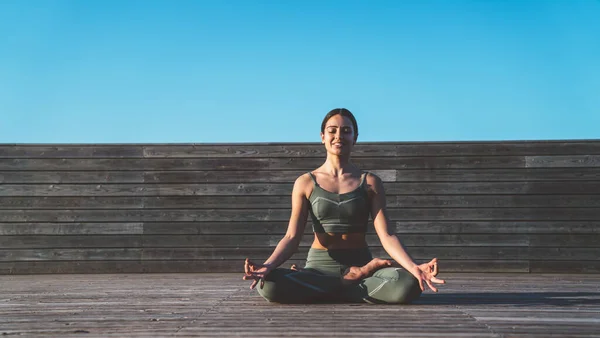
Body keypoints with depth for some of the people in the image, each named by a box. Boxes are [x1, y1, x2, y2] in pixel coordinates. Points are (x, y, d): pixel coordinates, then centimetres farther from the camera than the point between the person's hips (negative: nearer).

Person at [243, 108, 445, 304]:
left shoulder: (370, 182, 4)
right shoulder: (305, 183, 4)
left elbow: (387, 235, -5)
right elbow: (292, 237, -3)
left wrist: (413, 267, -25)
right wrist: (268, 265, -24)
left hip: (360, 264, 0)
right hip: (320, 266, 0)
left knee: (408, 285, -33)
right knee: (268, 285, -32)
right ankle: (358, 279, -16)